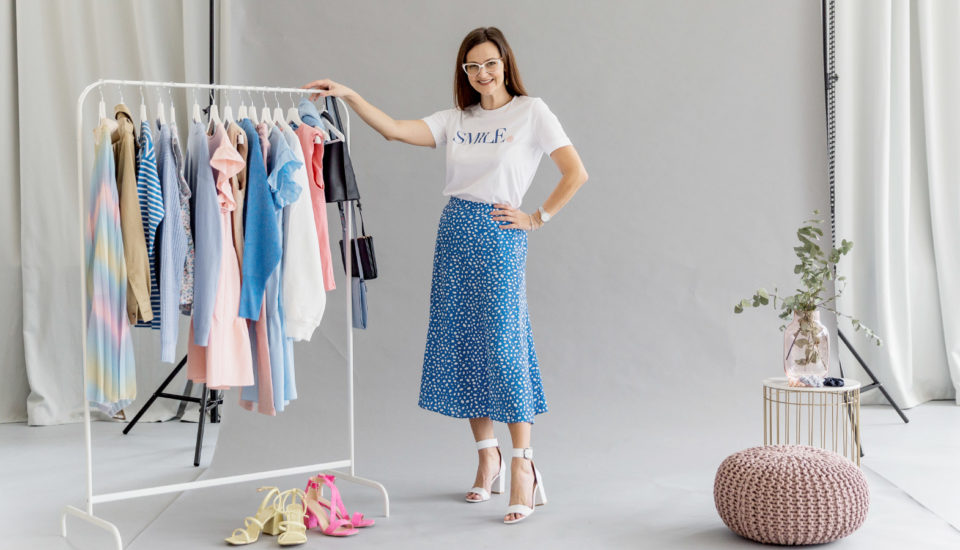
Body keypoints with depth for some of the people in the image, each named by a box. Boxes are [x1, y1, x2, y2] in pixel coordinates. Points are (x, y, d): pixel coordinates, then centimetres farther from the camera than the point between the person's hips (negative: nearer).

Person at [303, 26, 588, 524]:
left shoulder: (530, 111, 0)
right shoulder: (455, 120, 12)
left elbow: (576, 173, -4)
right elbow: (394, 130, 1)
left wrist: (537, 218, -3)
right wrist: (348, 95, -6)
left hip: (500, 239, -5)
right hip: (454, 236, 5)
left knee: (504, 348, -9)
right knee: (461, 348, 6)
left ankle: (522, 468, -1)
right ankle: (487, 459, 19)